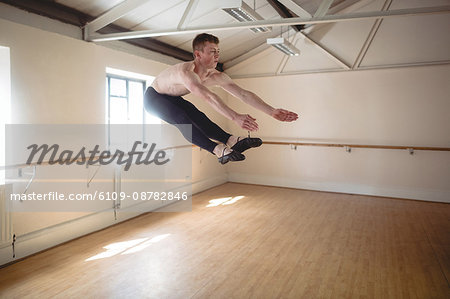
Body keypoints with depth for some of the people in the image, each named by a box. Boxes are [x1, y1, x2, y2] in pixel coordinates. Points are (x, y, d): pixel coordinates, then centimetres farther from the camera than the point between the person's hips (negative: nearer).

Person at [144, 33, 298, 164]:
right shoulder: (186, 71, -40)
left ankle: (231, 140, -22)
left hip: (173, 98, 8)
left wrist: (272, 112, -28)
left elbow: (244, 94, -22)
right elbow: (208, 97, -55)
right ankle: (219, 150, -41)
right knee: (181, 118, -31)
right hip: (153, 97, -7)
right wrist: (235, 117, -64)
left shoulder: (216, 76, -17)